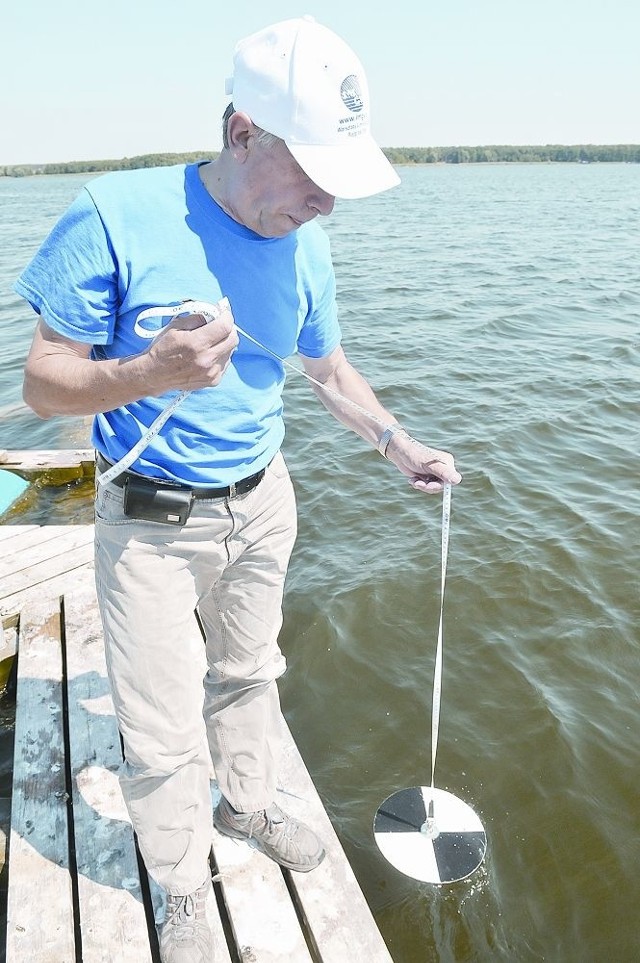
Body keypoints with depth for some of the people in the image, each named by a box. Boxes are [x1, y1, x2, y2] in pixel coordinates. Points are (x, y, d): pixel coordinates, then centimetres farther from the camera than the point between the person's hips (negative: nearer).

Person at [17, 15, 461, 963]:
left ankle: (248, 803, 51)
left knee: (249, 672, 23)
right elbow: (44, 384, -17)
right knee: (163, 731, 5)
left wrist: (399, 443, 9)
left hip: (260, 502, 5)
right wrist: (151, 373, -34)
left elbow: (328, 367, 13)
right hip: (148, 520, -4)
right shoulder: (118, 215, -19)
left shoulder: (304, 245, -3)